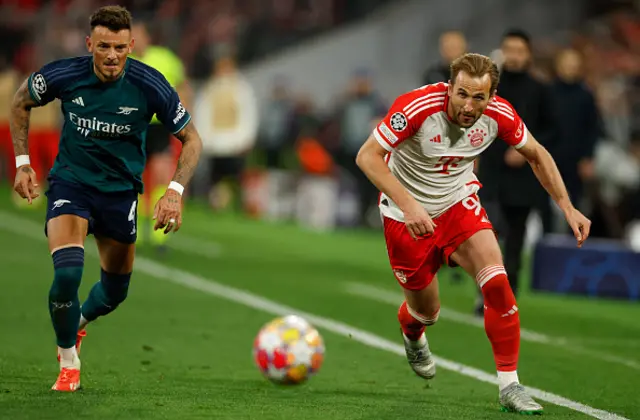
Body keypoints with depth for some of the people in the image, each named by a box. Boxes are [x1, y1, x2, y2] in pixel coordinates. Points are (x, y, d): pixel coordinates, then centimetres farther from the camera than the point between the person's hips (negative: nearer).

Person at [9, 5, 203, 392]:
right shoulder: (64, 75, -16)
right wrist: (22, 162, 0)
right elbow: (22, 102, 6)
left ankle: (79, 321, 49)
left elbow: (191, 139, -6)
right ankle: (68, 361, 0)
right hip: (70, 182, -1)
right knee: (67, 272, -24)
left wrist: (176, 191, -19)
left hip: (120, 190, 2)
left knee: (115, 292, 12)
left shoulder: (149, 85, -18)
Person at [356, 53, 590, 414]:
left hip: (459, 203, 2)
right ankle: (412, 337, 50)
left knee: (496, 282, -21)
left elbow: (537, 155, 1)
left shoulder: (499, 115, -18)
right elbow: (368, 156, -28)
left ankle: (510, 385, -11)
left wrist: (567, 207, -6)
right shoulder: (417, 107, -31)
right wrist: (408, 205, -39)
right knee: (426, 310, 9)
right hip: (407, 214, -2)